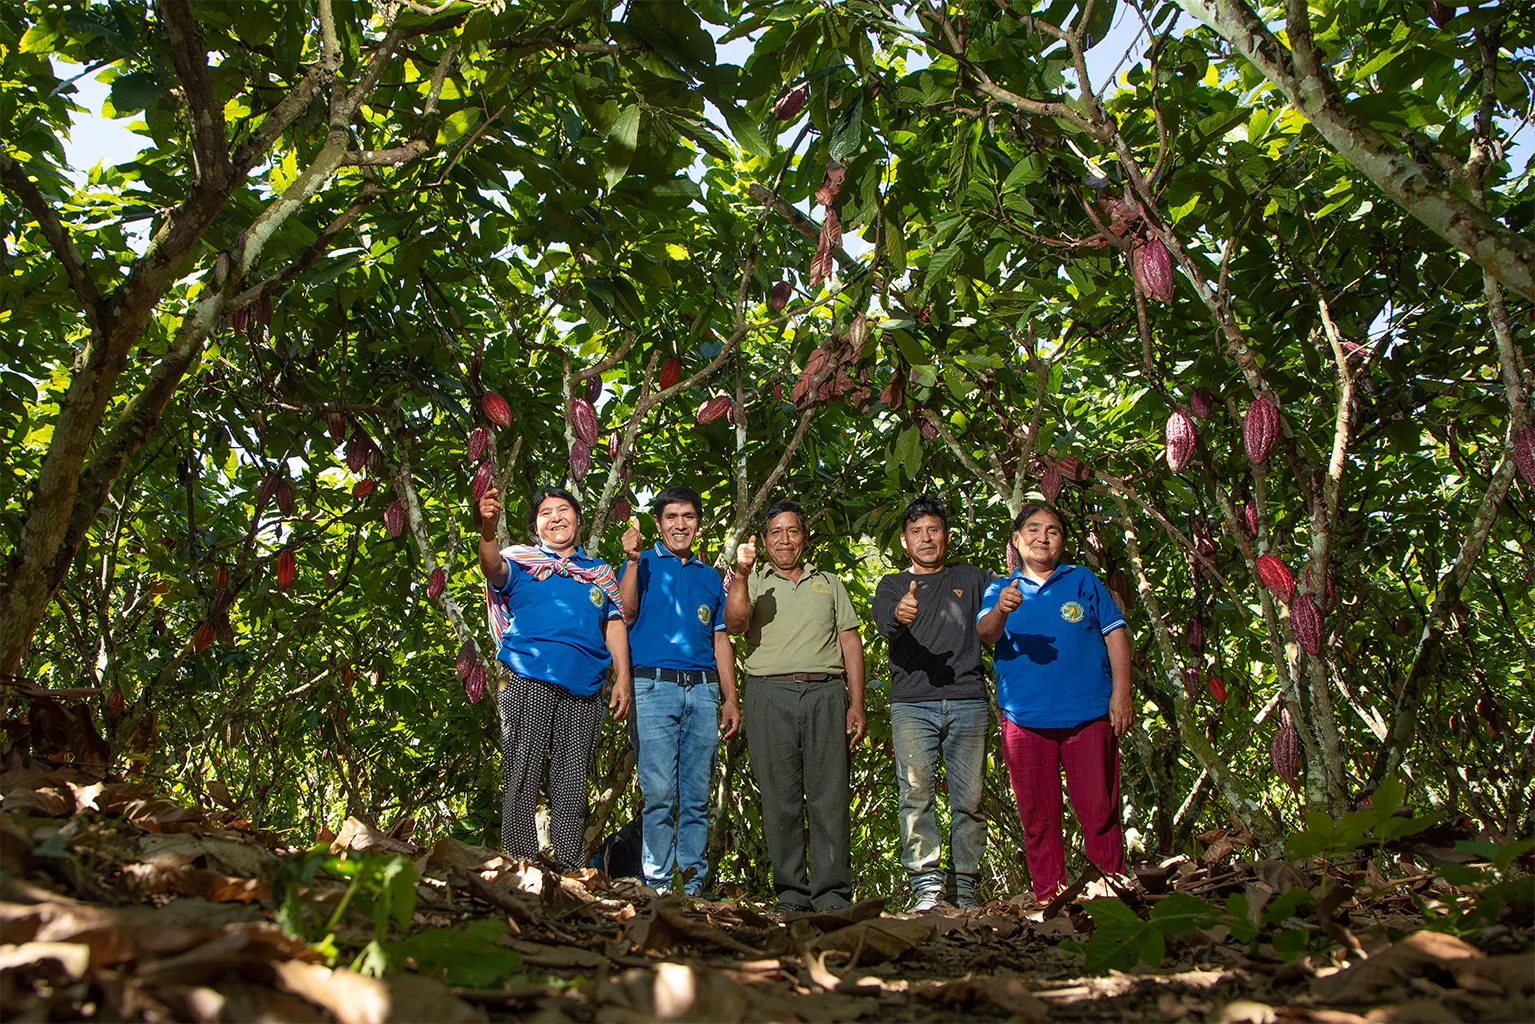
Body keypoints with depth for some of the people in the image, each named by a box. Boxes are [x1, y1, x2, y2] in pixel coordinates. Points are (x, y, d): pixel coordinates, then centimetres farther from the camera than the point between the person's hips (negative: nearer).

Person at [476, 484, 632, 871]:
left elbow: (614, 625, 17)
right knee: (522, 777, -5)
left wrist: (622, 678, 4)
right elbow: (494, 568, -10)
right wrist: (487, 529, -32)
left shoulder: (600, 572, 22)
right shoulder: (521, 560, 13)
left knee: (573, 783, 4)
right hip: (528, 683, -2)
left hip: (583, 691, 2)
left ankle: (571, 871, 9)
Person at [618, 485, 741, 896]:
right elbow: (626, 614, -4)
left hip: (703, 690, 4)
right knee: (659, 791, -8)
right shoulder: (642, 563, 12)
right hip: (654, 687, -3)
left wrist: (730, 698, 12)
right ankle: (657, 883, -3)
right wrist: (632, 559, -12)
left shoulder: (709, 576, 22)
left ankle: (694, 884, 7)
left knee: (697, 795, 2)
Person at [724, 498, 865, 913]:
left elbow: (851, 643, 16)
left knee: (830, 797, -5)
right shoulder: (753, 583, 17)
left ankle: (832, 895, -2)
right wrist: (740, 574, -18)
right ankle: (791, 894, 4)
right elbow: (735, 623, -3)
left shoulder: (829, 584, 22)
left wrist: (856, 704, 6)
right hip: (770, 694, -1)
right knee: (780, 799, -2)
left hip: (826, 693, 1)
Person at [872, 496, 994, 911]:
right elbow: (884, 621, -5)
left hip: (968, 702, 1)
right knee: (916, 791, -12)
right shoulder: (892, 585, 16)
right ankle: (927, 884, -10)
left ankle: (966, 888, 5)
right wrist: (899, 615, -30)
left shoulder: (971, 579, 21)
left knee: (969, 797, -2)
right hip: (911, 704, -1)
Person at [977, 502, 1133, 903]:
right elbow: (985, 632, -6)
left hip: (1088, 715, -1)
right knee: (1038, 818, 6)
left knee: (1099, 811, -1)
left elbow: (1115, 632, 8)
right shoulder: (1000, 590, 13)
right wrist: (1001, 611, -30)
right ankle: (1049, 901, 15)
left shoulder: (1082, 580, 13)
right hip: (1025, 720, 1)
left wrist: (1121, 692, -4)